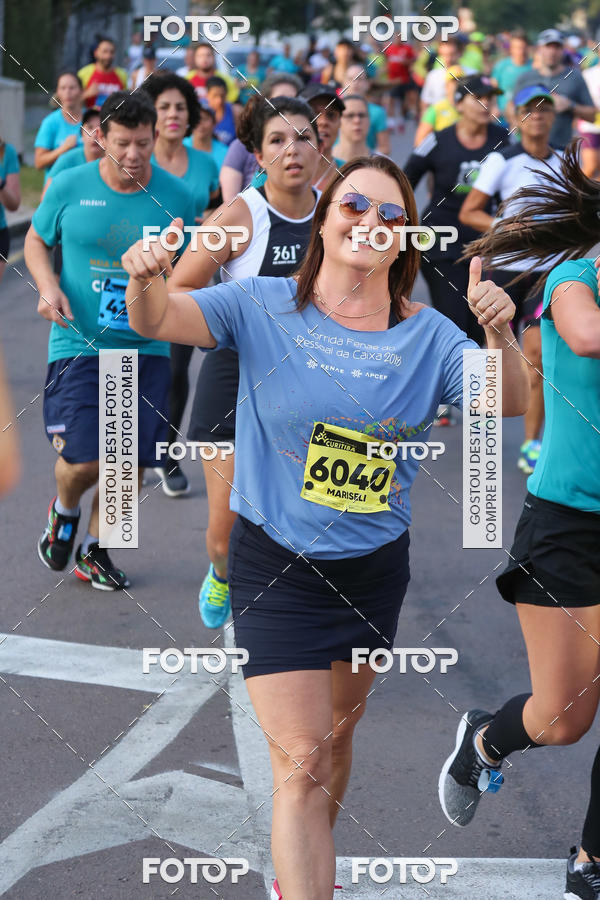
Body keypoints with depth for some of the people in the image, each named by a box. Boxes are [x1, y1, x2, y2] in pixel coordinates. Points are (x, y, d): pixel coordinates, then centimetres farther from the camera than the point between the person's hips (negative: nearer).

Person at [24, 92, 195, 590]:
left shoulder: (176, 196, 0)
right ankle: (64, 511, 25)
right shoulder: (69, 186, -3)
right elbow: (36, 240, 13)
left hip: (146, 348, 2)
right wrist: (48, 287, -7)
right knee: (84, 460, -11)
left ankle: (94, 548, 27)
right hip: (79, 342, -2)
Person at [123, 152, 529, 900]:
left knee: (335, 738, 22)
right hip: (275, 566, -3)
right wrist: (146, 281, -41)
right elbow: (159, 320, -17)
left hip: (373, 570, 3)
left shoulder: (427, 335, -4)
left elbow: (509, 405, -14)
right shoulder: (264, 306, -8)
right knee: (301, 763, -9)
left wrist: (499, 335, -35)